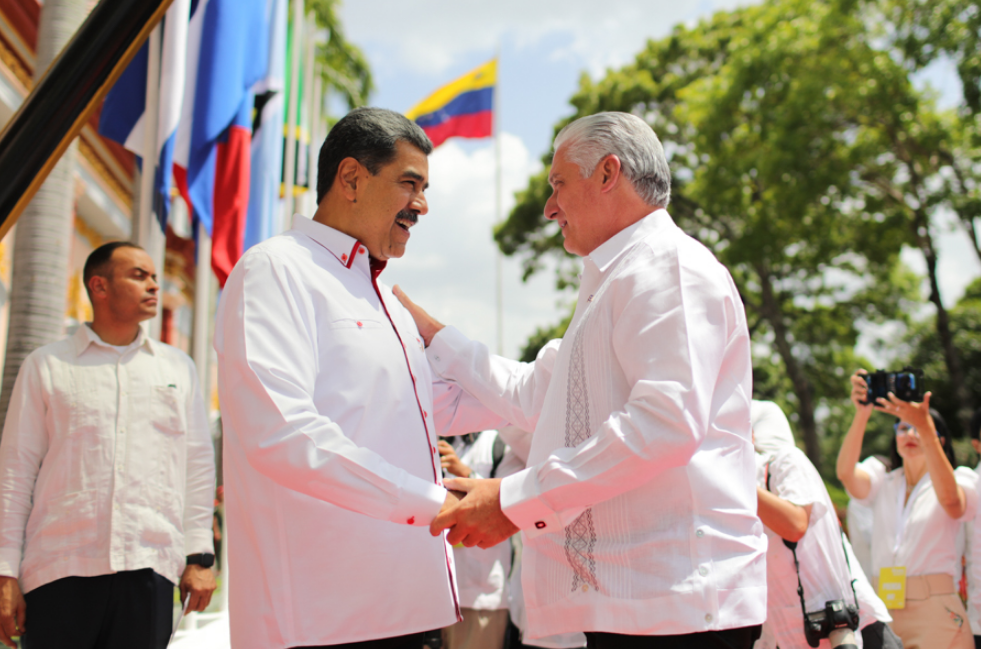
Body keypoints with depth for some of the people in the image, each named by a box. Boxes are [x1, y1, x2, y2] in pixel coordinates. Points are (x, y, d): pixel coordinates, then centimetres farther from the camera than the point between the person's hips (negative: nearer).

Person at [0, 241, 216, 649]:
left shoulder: (178, 367, 16)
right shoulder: (47, 365, 10)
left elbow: (199, 464, 13)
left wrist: (199, 555, 6)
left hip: (149, 568, 2)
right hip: (60, 568, -1)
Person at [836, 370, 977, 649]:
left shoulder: (959, 481, 3)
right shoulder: (882, 482, 10)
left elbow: (949, 498, -22)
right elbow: (845, 472, -11)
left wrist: (924, 426, -31)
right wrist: (861, 414, -25)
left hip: (935, 608, -2)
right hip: (883, 607, 2)